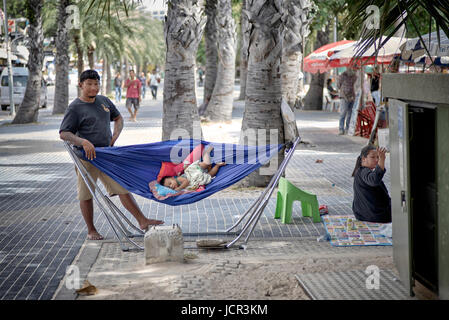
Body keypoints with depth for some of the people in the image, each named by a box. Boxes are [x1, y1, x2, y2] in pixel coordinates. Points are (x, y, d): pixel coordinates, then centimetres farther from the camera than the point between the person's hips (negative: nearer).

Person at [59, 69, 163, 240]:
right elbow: (64, 133, -12)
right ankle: (91, 231, 19)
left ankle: (142, 221, 7)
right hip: (86, 157, -5)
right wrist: (83, 141, -26)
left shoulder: (104, 101, 10)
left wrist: (114, 137, 8)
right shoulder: (75, 108, -8)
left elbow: (118, 118, 24)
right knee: (86, 195, 5)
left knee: (123, 187, 5)